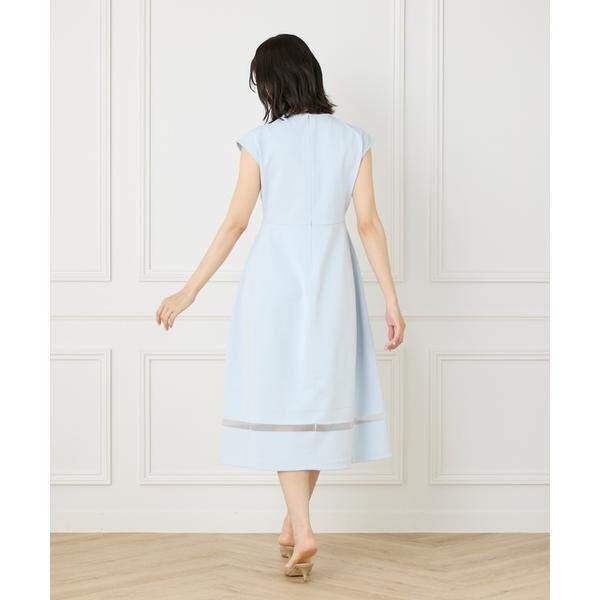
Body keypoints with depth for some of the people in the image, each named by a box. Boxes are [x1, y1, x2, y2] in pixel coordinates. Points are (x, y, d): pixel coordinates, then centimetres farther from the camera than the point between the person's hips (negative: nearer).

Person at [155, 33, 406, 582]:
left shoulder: (261, 141, -3)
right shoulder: (353, 140, 2)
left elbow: (235, 224, -4)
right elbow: (369, 223, -2)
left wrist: (188, 294, 2)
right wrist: (391, 300, 2)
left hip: (274, 278, -2)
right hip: (330, 280, 2)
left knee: (281, 401, 4)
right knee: (319, 398, 14)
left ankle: (303, 532, -7)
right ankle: (293, 525, 25)